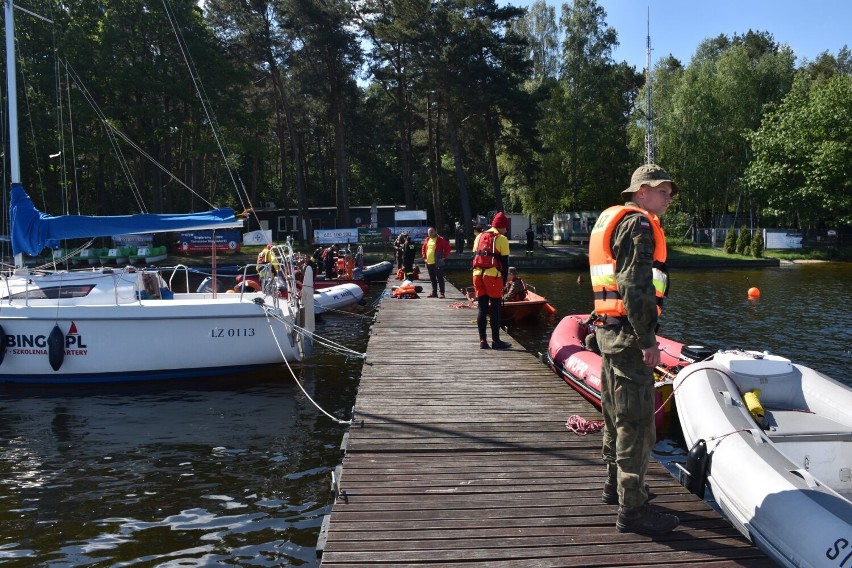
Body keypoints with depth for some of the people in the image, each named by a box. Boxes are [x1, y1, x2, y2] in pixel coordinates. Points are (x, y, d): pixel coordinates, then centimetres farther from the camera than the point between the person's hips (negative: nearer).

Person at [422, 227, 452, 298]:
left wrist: (444, 257, -11)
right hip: (429, 263, 7)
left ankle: (441, 292, -3)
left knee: (440, 278, -5)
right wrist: (424, 257, 13)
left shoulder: (440, 239, -6)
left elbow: (448, 248, -8)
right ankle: (434, 292, 19)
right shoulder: (427, 240, 13)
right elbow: (423, 249, 25)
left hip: (438, 263, -7)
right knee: (432, 279, 12)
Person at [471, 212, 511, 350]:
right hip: (493, 276, -5)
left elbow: (475, 257, 15)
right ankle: (495, 341, 3)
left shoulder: (479, 237, 16)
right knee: (495, 309, 1)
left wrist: (478, 274, 16)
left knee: (481, 308, 8)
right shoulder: (501, 239, -2)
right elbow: (504, 262, -3)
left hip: (478, 275, 5)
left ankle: (482, 340, 9)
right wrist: (504, 281, 3)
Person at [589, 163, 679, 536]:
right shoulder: (638, 225, -12)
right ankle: (632, 508, -2)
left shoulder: (610, 220, 20)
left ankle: (615, 484, 33)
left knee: (617, 412, 20)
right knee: (636, 420, -7)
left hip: (609, 330, 11)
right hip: (628, 333, -11)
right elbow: (635, 286, -22)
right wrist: (648, 339, -21)